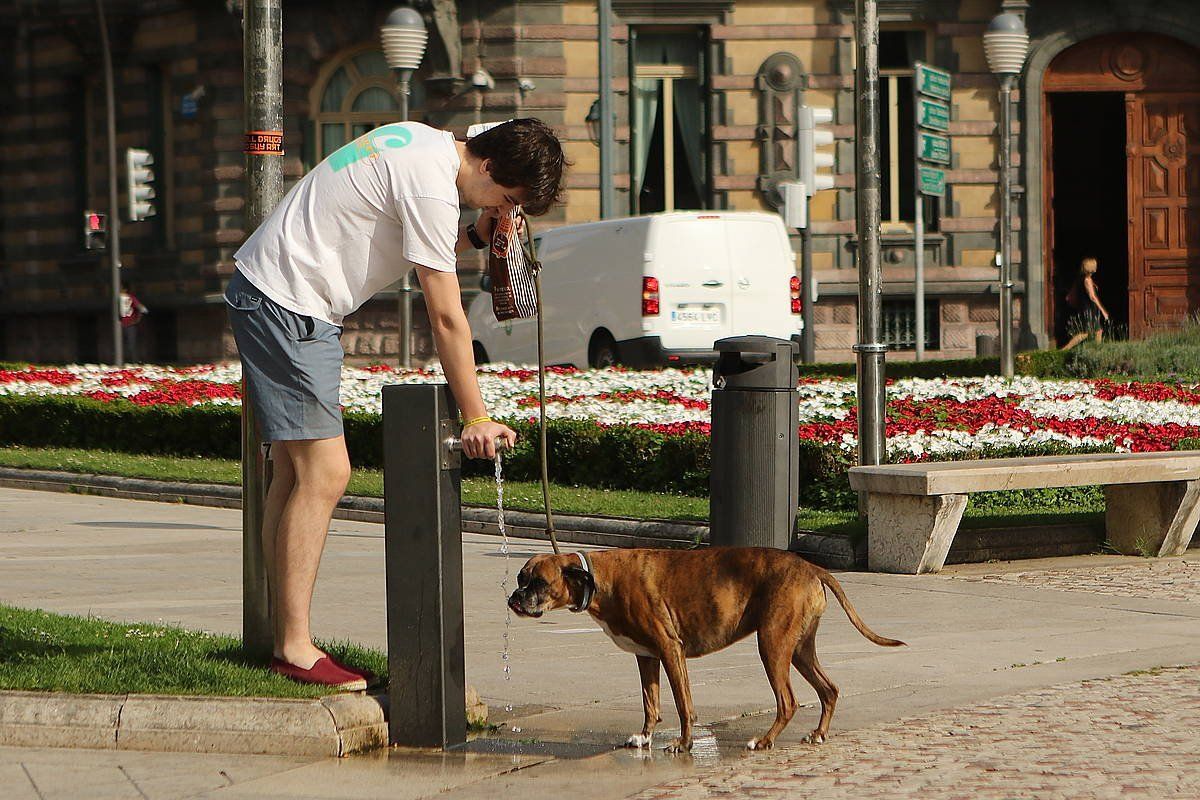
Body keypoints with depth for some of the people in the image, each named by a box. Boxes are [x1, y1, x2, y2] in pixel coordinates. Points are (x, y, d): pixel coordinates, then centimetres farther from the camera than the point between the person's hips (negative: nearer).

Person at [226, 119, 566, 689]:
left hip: (262, 293, 11)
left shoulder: (424, 145, 11)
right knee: (324, 473, -12)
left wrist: (474, 236, 4)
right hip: (286, 305, -11)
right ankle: (295, 648, -11)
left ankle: (286, 642, 12)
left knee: (297, 474, 10)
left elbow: (419, 251, 22)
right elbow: (446, 318, -17)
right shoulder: (433, 187, -19)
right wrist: (475, 419, -13)